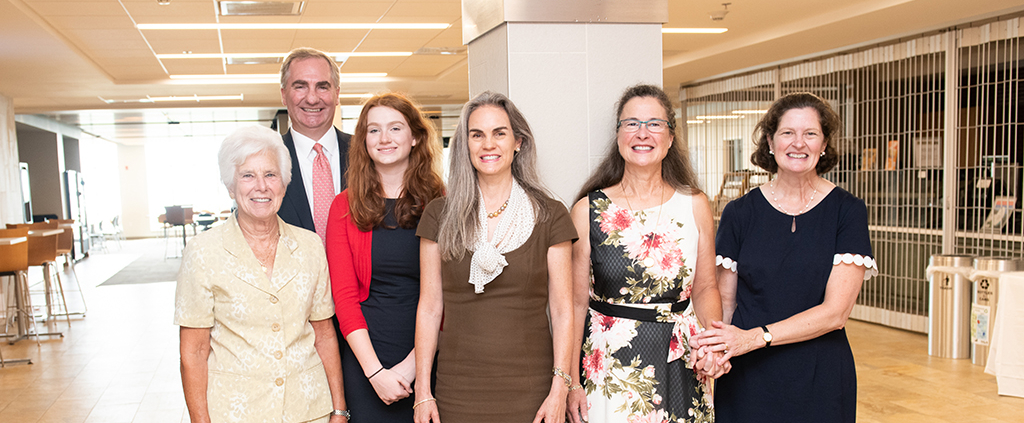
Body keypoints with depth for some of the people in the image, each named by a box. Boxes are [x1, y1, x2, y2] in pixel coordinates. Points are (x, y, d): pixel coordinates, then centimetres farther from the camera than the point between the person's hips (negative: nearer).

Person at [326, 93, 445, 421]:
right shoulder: (346, 207, 1)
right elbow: (344, 296, -3)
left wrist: (412, 363, -13)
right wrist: (375, 371, -12)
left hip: (426, 358, 0)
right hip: (365, 359, 0)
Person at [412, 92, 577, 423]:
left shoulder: (550, 216, -1)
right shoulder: (439, 216, 2)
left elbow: (562, 311, -1)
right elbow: (429, 308, 3)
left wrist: (559, 390, -7)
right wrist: (422, 393, 0)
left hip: (530, 389, -1)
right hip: (459, 389, 1)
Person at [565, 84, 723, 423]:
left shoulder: (695, 205, 2)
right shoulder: (588, 210, -5)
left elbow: (705, 288, 9)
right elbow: (576, 302, -3)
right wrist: (571, 383, -6)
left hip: (681, 367, 2)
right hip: (608, 367, -2)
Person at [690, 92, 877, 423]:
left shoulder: (847, 212, -4)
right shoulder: (740, 213, 1)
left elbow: (835, 312, -11)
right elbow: (724, 299, 3)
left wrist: (755, 337, -21)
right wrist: (711, 348, -18)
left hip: (819, 380, -1)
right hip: (747, 379, 1)